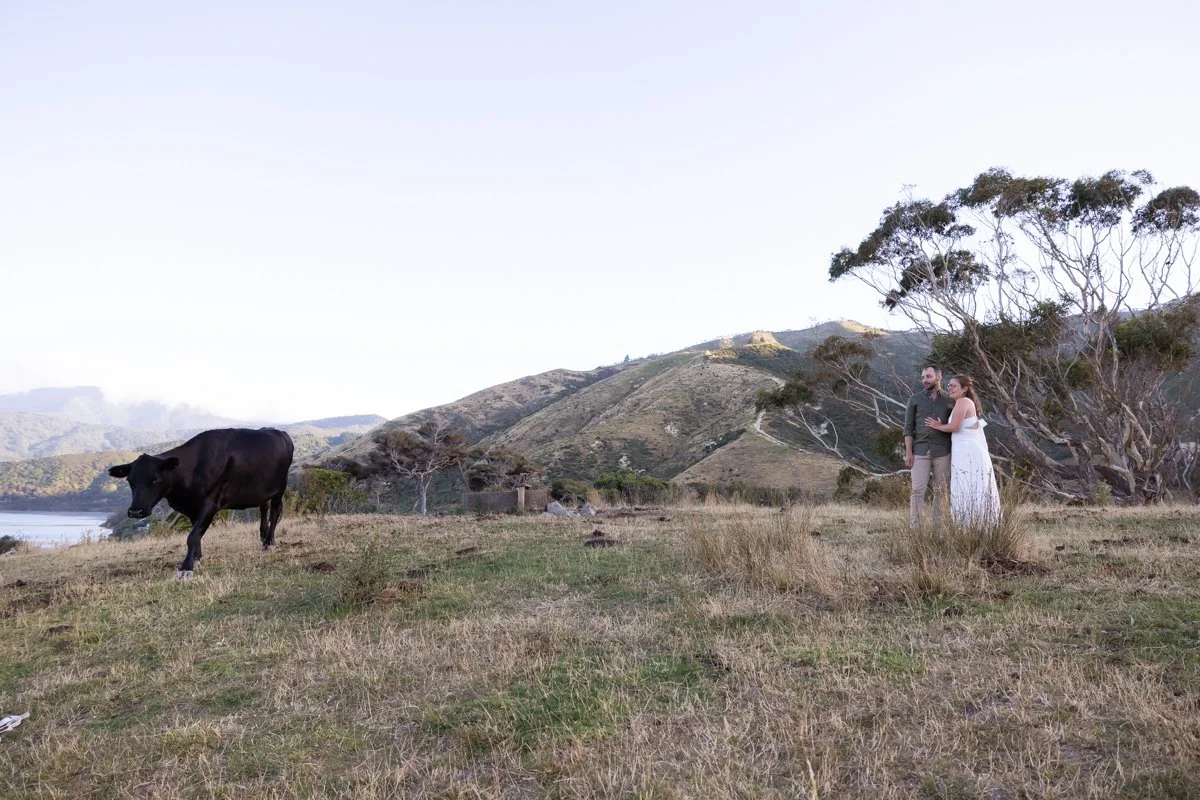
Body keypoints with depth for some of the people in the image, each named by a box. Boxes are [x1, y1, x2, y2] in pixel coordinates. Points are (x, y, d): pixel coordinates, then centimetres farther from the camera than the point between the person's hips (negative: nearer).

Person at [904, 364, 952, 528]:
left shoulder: (949, 401, 7)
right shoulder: (915, 399, 5)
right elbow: (908, 428, 3)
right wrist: (908, 452, -6)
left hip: (943, 452, 1)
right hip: (920, 451, -1)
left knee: (940, 490, 5)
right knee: (918, 490, -7)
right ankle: (914, 527, -5)